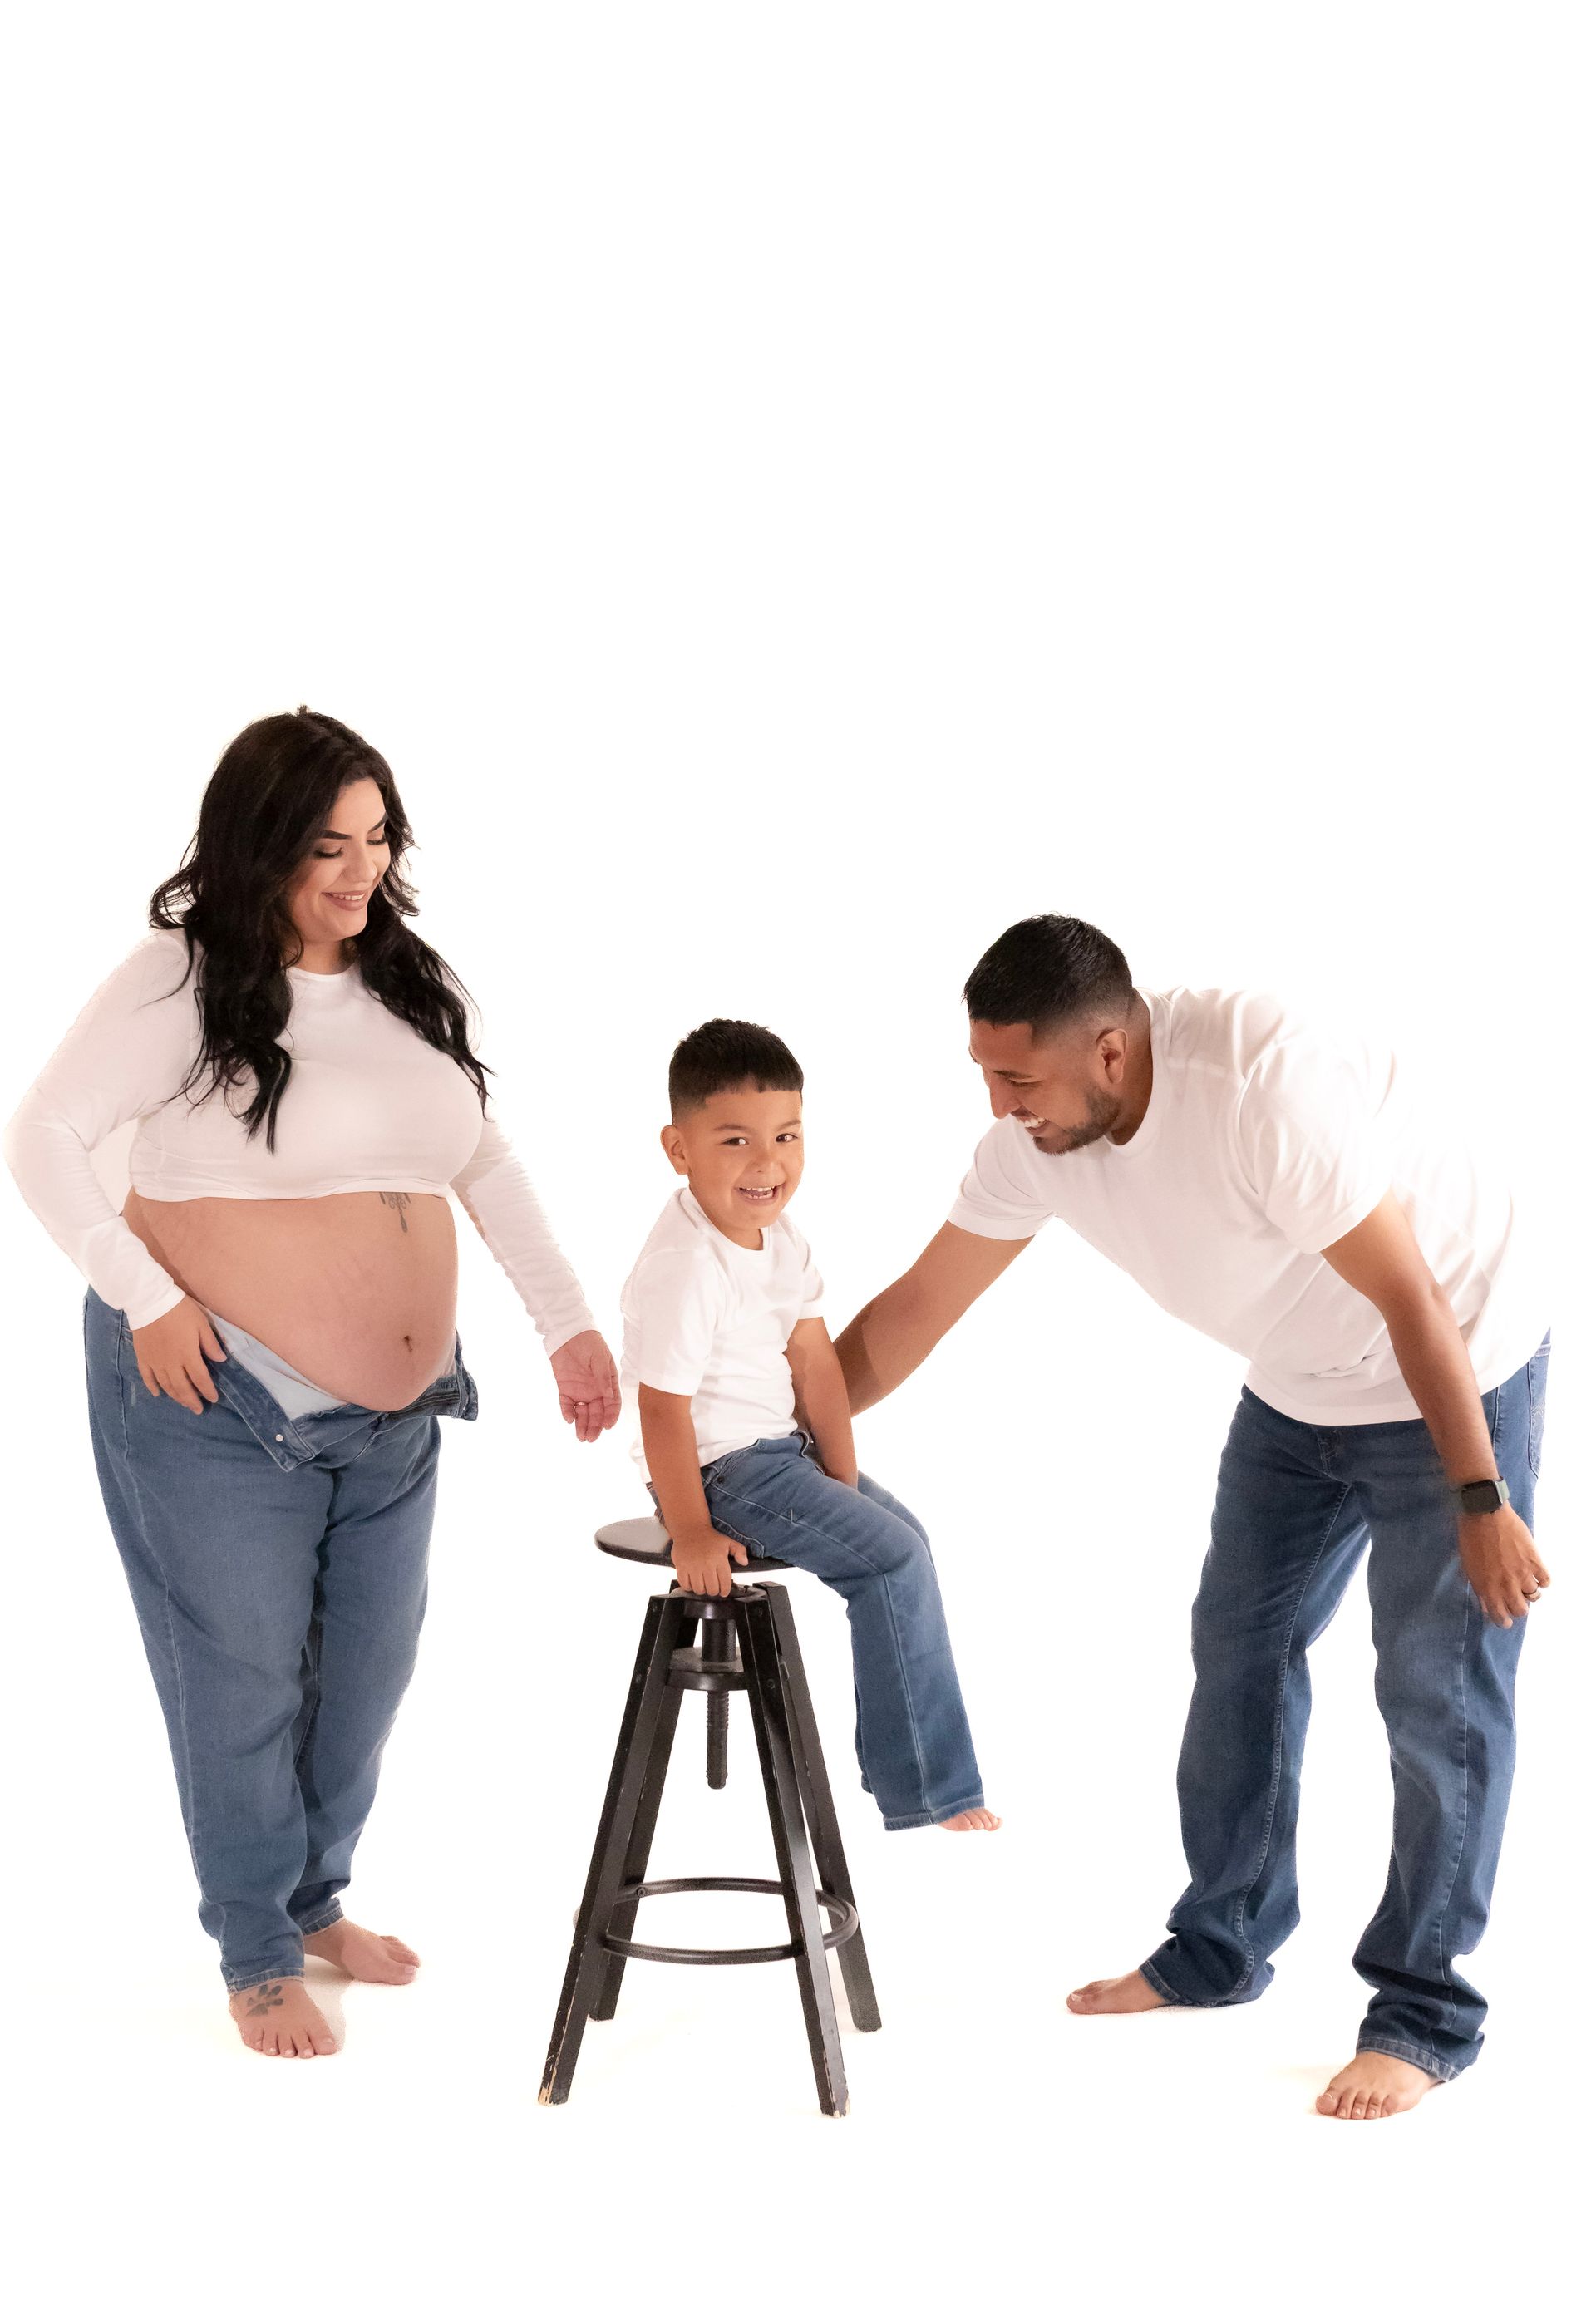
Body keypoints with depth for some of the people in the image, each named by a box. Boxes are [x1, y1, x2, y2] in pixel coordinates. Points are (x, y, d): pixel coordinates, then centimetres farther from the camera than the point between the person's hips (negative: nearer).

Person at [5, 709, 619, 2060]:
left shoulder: (412, 985, 7)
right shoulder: (184, 982, -10)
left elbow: (488, 1163, 14)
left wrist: (568, 1323, 8)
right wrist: (144, 1297, -17)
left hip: (394, 1410, 6)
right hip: (226, 1400, -6)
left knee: (370, 1668, 15)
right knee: (244, 1680, 5)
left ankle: (316, 1898, 37)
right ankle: (256, 1954, 23)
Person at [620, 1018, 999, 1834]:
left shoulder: (778, 1237, 1)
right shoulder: (685, 1268, -27)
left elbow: (814, 1359, 2)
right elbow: (662, 1408, -26)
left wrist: (845, 1482, 1)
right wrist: (691, 1532, -21)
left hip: (779, 1445, 10)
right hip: (720, 1467, -10)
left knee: (901, 1536, 18)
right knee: (895, 1560, -13)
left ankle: (899, 1760, 26)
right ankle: (928, 1789, -5)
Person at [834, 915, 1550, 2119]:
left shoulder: (1262, 1083, -37)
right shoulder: (1040, 1138, -14)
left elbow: (1413, 1300, -30)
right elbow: (914, 1310, -3)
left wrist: (1481, 1503, -27)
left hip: (1456, 1372, -7)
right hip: (1299, 1389, 7)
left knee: (1437, 1693, -3)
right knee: (1240, 1646, 12)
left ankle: (1425, 2015, 9)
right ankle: (1222, 1949, 27)